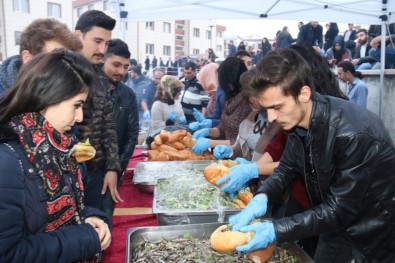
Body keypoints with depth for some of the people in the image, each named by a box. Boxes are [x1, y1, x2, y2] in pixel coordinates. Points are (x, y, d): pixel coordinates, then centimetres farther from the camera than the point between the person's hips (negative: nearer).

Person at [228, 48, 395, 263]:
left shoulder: (355, 134, -34)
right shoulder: (299, 119, -11)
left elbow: (340, 210, -28)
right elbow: (287, 168, 0)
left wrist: (276, 230, -31)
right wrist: (261, 197, -19)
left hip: (374, 236, -6)